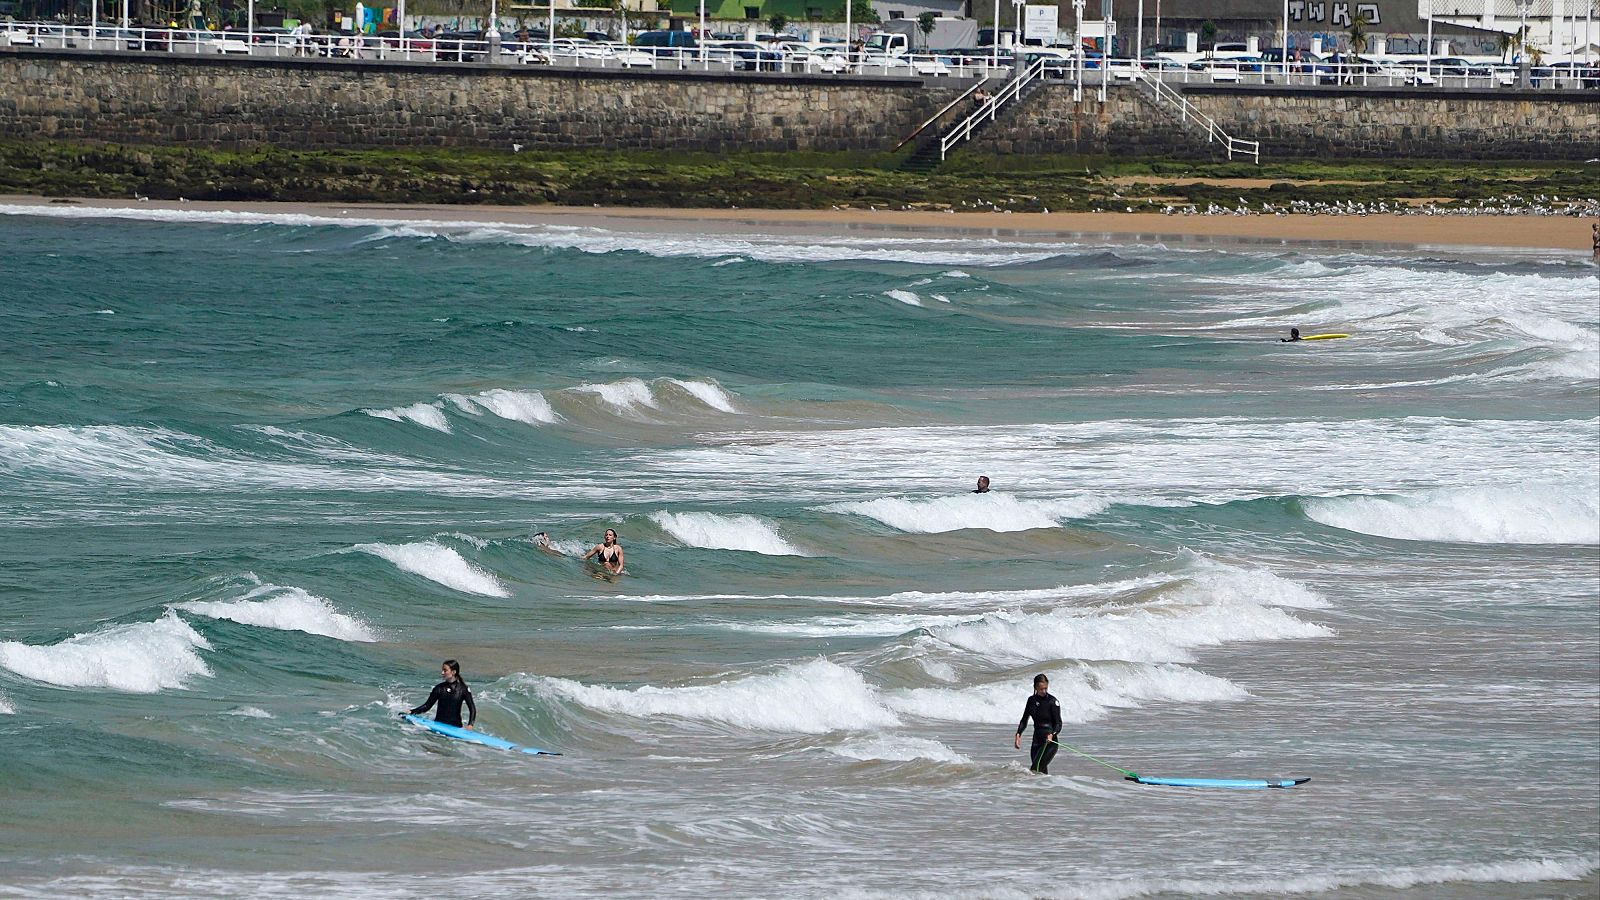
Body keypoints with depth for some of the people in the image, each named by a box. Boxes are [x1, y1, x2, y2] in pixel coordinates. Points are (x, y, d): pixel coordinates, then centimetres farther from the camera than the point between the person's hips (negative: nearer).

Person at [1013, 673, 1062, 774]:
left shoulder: (1052, 702, -8)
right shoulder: (1032, 700, 8)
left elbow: (1058, 723, -10)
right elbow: (1024, 720, 16)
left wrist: (1052, 734, -29)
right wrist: (1018, 734, 1)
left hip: (1049, 741, -6)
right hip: (1037, 740, 6)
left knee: (1036, 769, -19)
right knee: (1042, 770, 4)